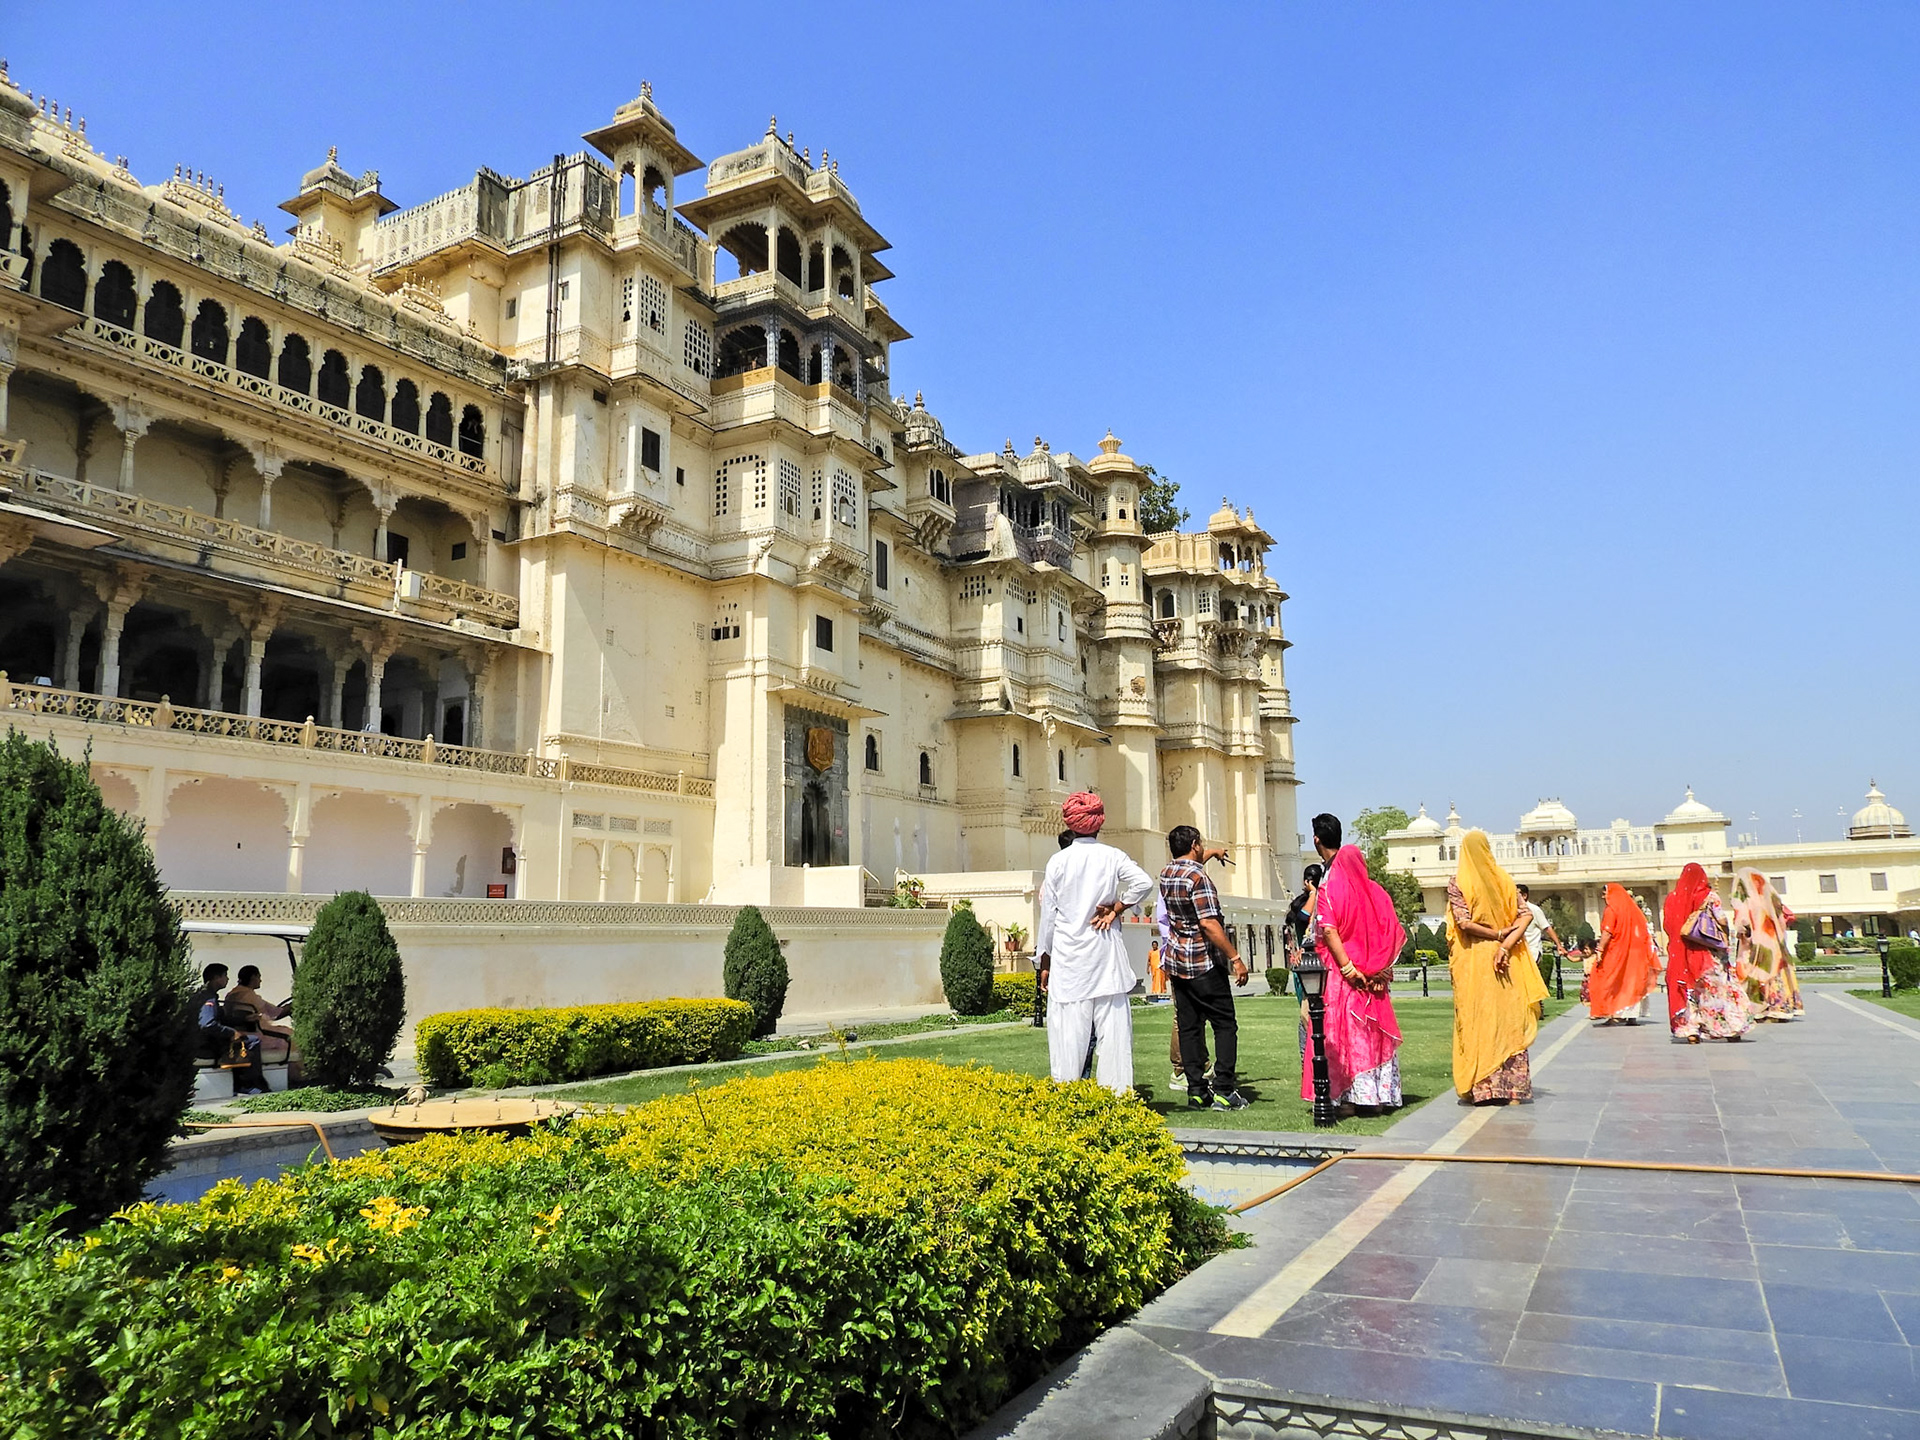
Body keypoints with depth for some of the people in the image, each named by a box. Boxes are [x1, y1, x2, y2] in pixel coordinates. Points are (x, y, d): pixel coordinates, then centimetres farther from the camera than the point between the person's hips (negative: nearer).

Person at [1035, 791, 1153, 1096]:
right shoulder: (1113, 856, 2)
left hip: (1068, 952, 0)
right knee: (1113, 1024, 4)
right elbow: (1143, 883, -14)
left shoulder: (1058, 860, 1)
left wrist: (1045, 963, 10)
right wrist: (1115, 909, -1)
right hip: (1105, 949, 1)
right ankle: (1116, 1091, 5)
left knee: (1068, 1028, 1)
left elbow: (1048, 913, 3)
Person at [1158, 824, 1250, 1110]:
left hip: (1176, 960, 7)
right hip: (1203, 963, -7)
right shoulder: (1198, 878, -16)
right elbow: (1209, 924, -23)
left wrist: (1213, 853, 49)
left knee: (1189, 1027, 8)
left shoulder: (1167, 872, 8)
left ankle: (1196, 1091, 9)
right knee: (1225, 1024, 0)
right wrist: (1235, 958, -18)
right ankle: (1223, 1090, -4)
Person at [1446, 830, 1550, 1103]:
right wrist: (1505, 943, -11)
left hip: (1473, 961, -3)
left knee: (1479, 1021, 1)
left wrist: (1497, 934, -3)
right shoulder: (1504, 879, 7)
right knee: (1509, 1019, 7)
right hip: (1506, 961, 3)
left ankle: (1484, 1087, 1)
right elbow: (1526, 915, -2)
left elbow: (1464, 922, -13)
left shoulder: (1457, 883, -3)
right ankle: (1512, 1086, 9)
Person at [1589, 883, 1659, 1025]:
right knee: (1632, 981, 10)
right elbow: (1643, 932, 11)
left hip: (1615, 954, -6)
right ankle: (1632, 1016, 8)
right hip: (1633, 953, 6)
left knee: (1612, 982, 0)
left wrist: (1600, 951, -20)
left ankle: (1614, 1015, -7)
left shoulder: (1611, 910, -10)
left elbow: (1607, 933, -19)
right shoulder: (1633, 909, 10)